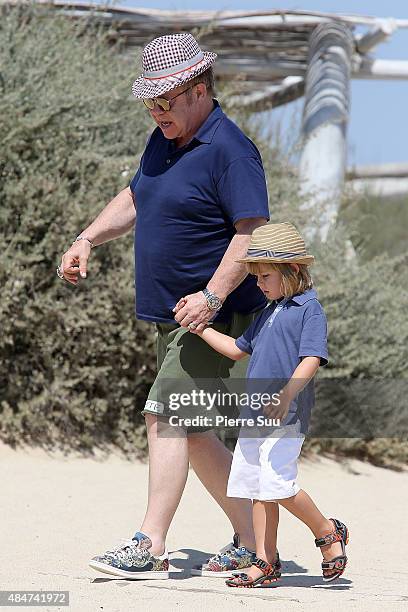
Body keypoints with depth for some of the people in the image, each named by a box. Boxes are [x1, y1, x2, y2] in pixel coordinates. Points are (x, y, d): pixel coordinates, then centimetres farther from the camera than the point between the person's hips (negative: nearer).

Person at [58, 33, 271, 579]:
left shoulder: (230, 149, -16)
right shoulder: (164, 141, 13)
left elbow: (252, 231, -23)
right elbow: (136, 199, 28)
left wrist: (212, 295, -30)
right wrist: (88, 239, 14)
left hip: (216, 317, -10)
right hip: (174, 317, 10)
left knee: (165, 416, -17)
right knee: (189, 431, 10)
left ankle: (149, 547, -18)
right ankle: (250, 543, 17)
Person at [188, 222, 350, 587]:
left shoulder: (309, 309, -7)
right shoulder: (269, 314, 20)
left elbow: (312, 359, -18)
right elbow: (238, 349, 32)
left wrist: (287, 395, -29)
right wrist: (200, 328, 29)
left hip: (287, 416, -9)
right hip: (254, 413, 9)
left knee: (277, 483, -16)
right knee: (256, 488, 6)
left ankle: (328, 533, 5)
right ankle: (266, 562, 11)